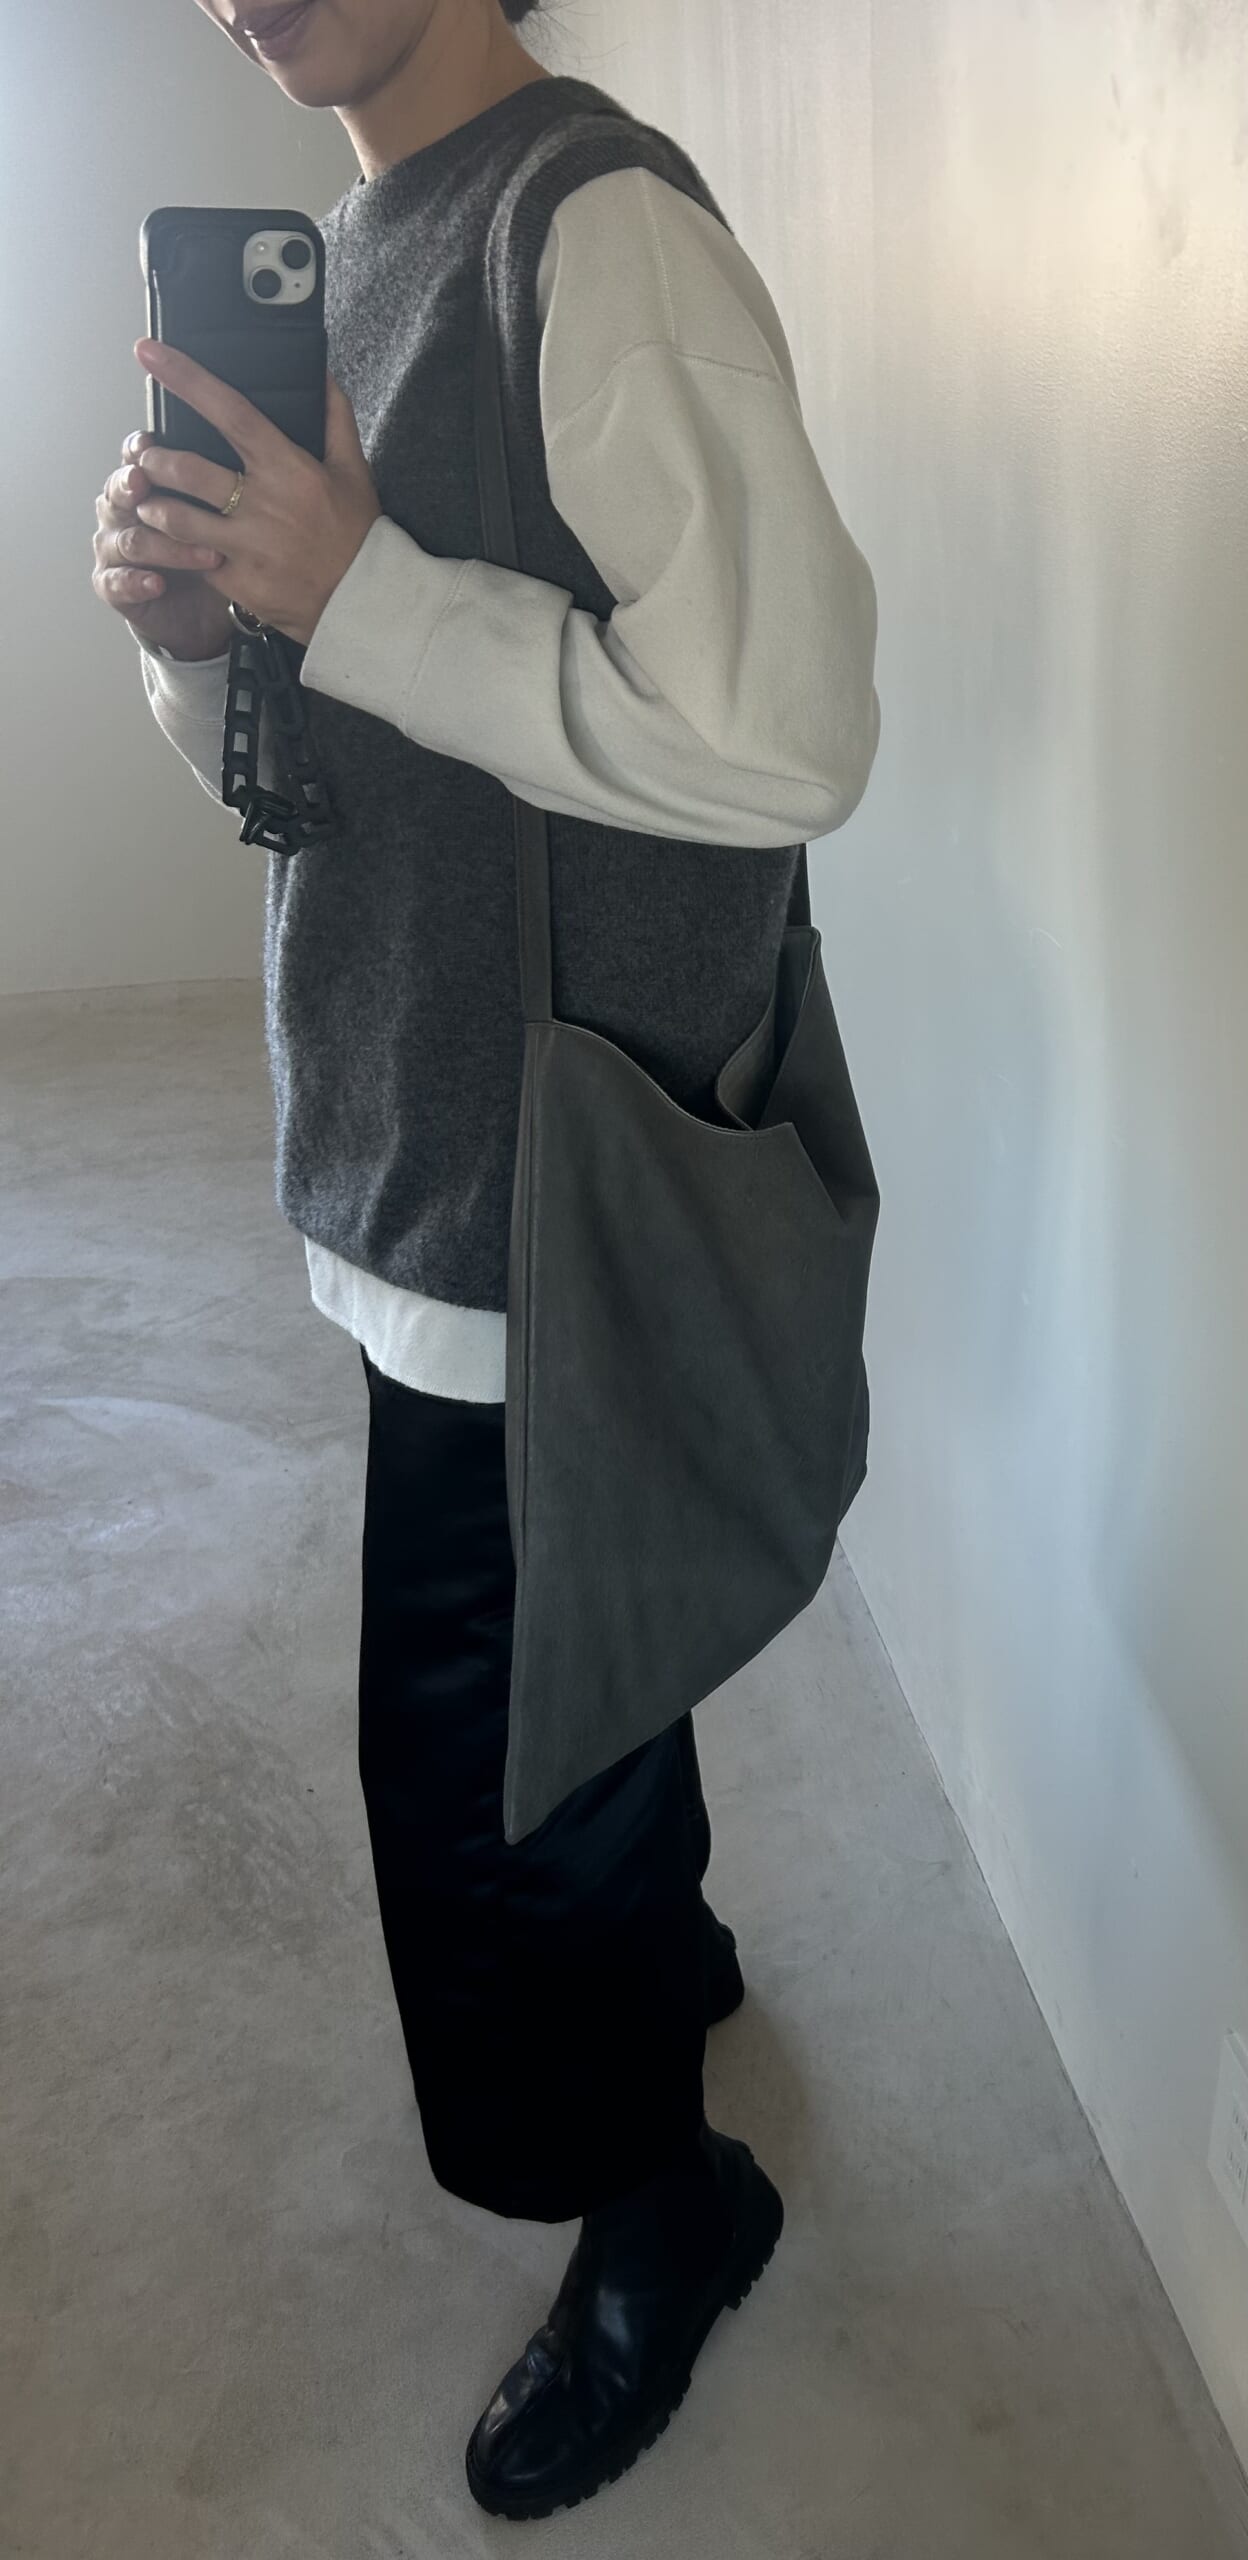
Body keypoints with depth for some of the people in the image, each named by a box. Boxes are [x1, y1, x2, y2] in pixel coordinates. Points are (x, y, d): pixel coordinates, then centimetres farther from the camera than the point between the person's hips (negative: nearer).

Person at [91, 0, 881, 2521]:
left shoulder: (593, 222, -16)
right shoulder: (340, 251, 12)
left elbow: (788, 733, -26)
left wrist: (351, 594, -24)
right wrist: (188, 611, -6)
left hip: (549, 1170, -8)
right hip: (416, 1136, 9)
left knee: (473, 1744, 4)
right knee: (561, 1637, 25)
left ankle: (655, 2200, 29)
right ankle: (659, 1939, 50)